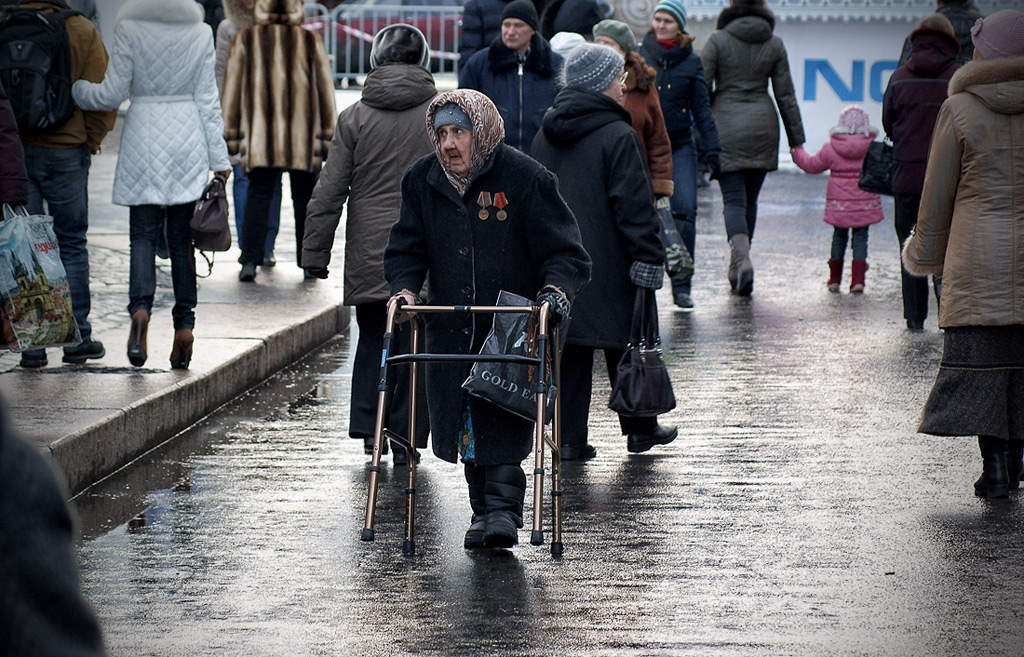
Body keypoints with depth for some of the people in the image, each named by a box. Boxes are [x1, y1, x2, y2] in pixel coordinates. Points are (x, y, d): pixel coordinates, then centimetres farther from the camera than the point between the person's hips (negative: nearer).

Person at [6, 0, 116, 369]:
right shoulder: (81, 31, -5)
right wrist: (89, 142, 6)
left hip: (11, 153, 1)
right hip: (65, 152, -1)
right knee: (71, 245, 10)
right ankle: (76, 338, 13)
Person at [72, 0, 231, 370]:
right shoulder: (200, 33, 1)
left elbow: (112, 95, -6)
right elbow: (207, 101, 3)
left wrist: (75, 90, 14)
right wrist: (219, 159, 8)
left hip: (144, 141, -2)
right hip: (188, 141, 2)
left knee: (143, 234, 2)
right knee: (181, 238, 9)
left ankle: (140, 307, -21)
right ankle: (184, 322, 5)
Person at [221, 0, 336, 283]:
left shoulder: (246, 40, 4)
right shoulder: (311, 41, 4)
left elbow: (232, 89, 4)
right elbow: (325, 90, 5)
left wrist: (230, 134, 8)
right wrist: (328, 136, 10)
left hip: (260, 136, 0)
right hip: (304, 141, 0)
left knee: (257, 196, 1)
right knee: (305, 199, 9)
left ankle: (250, 261, -12)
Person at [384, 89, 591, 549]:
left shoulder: (524, 179, -8)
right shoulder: (422, 181, 4)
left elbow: (565, 252, -6)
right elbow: (406, 248, 11)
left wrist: (556, 287, -24)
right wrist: (404, 286, -9)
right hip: (450, 329, 5)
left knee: (503, 424, -13)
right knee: (463, 423, 7)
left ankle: (503, 510, -12)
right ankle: (483, 508, 19)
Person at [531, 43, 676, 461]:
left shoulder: (545, 136, 9)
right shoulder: (619, 137, -13)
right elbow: (635, 206, -16)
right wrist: (649, 260, -12)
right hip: (607, 266, -6)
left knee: (569, 348, 7)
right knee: (624, 346, 9)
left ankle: (569, 438, 4)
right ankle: (640, 429, 21)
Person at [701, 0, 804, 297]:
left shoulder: (718, 40, -6)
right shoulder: (774, 44, 3)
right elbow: (785, 94, 5)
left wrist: (699, 131, 1)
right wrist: (796, 138, 10)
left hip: (726, 127, -3)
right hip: (762, 126, 3)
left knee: (734, 200, -3)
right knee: (750, 199, 14)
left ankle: (742, 259, -27)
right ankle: (737, 271, 20)